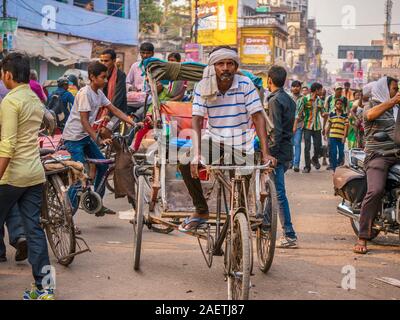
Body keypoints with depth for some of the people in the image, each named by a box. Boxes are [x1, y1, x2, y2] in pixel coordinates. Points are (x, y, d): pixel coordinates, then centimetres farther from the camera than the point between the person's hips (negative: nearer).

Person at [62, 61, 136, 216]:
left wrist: (134, 123, -2)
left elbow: (115, 110, 8)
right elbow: (84, 121, -23)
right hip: (74, 137, -9)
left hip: (86, 136, 9)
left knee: (103, 164, 9)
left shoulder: (99, 93, 6)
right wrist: (99, 140, -27)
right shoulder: (84, 93, -20)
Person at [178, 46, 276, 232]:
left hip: (240, 145, -1)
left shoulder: (245, 85, -12)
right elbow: (197, 120, -15)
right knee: (185, 163, -22)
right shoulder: (204, 87, -8)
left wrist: (265, 153, -22)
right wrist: (196, 154, -28)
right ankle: (201, 211, -5)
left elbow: (258, 117, -14)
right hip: (214, 139, 1)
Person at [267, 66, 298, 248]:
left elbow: (276, 130, -20)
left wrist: (272, 153, -20)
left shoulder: (275, 100, -13)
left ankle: (289, 236, -10)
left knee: (279, 193, -9)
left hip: (278, 152, -9)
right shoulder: (289, 100, 16)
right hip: (287, 151, 9)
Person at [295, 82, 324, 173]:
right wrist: (295, 126, -9)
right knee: (307, 147, -4)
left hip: (317, 127, 4)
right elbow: (298, 113, -4)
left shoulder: (320, 101, 8)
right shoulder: (304, 99, -5)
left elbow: (323, 113, 16)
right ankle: (307, 166, 6)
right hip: (307, 126, -4)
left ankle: (315, 159, 32)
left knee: (318, 146, 3)